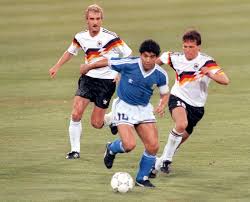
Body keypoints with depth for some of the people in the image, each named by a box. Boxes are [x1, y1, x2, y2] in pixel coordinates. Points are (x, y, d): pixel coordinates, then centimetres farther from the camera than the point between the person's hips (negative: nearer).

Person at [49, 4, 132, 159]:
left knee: (96, 124, -2)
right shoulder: (81, 37, 0)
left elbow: (128, 55, -6)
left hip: (106, 81, -3)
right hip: (88, 78, 4)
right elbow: (71, 52, 21)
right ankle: (75, 150, -1)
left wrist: (120, 74, -16)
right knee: (76, 114, -14)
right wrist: (56, 67, 14)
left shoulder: (111, 37, -15)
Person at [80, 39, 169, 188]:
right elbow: (107, 62, -6)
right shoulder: (129, 64, -21)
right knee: (129, 145, -20)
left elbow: (165, 94, 6)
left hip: (144, 109, 4)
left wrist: (162, 105, -17)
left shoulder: (160, 75, -11)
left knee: (153, 146, -7)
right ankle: (111, 149, 18)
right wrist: (88, 67, 8)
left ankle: (142, 178, 16)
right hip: (125, 107, -4)